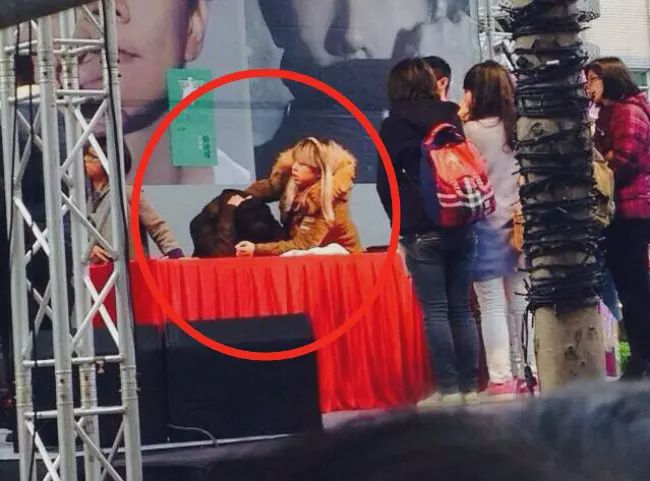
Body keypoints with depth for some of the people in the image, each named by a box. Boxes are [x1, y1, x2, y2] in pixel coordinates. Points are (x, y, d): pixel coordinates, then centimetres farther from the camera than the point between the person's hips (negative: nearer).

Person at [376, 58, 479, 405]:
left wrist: (400, 222, 9)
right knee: (461, 308, 9)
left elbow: (385, 181, 0)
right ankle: (470, 387, 9)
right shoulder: (452, 119, 7)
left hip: (422, 231, -4)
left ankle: (448, 389, -3)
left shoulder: (394, 126, -2)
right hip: (460, 227, 4)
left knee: (435, 310, -1)